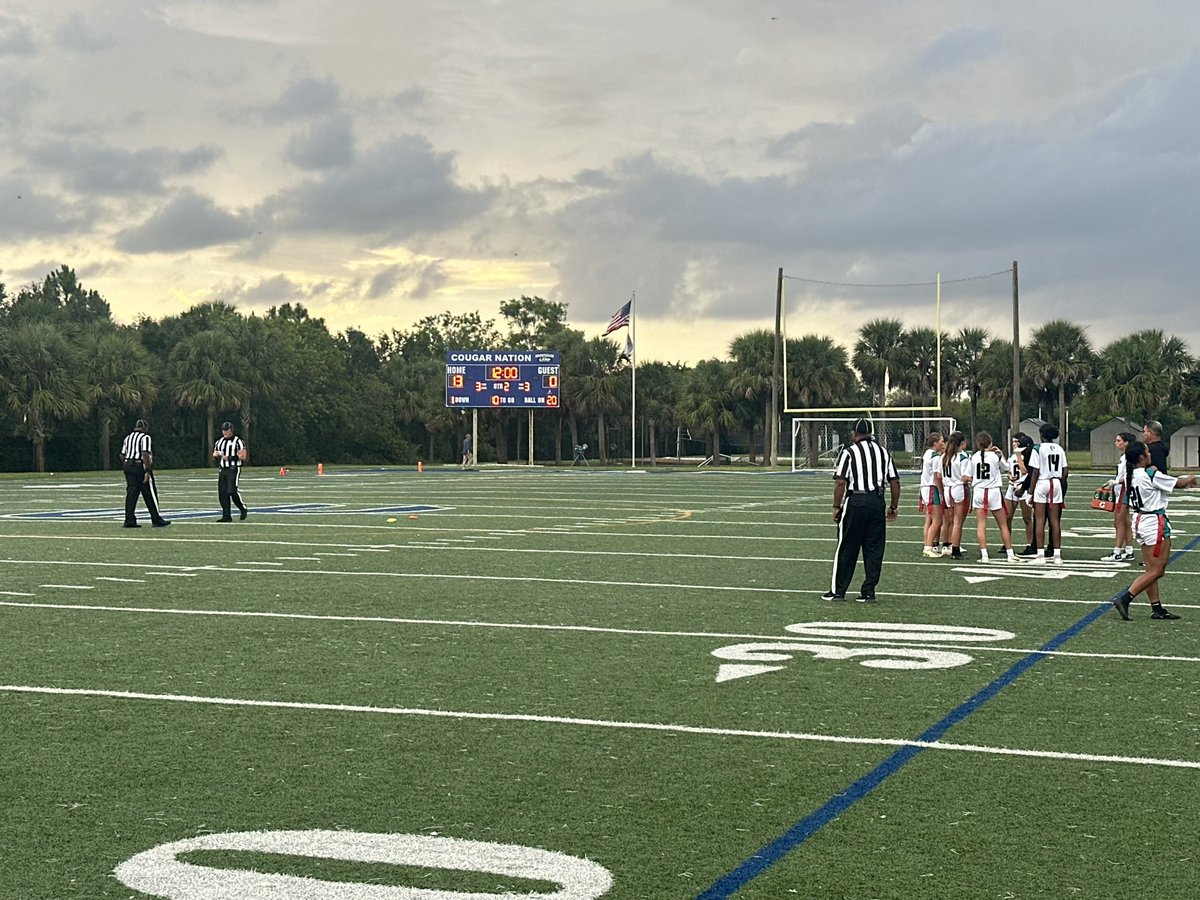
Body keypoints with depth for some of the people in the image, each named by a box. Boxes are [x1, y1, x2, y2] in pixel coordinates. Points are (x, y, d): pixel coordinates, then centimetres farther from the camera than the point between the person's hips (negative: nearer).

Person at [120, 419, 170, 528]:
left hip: (128, 466, 7)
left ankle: (129, 520, 0)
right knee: (150, 495, 0)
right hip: (141, 467, -7)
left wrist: (126, 469, 20)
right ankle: (156, 520, 4)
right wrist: (147, 471, -20)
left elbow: (122, 455, 15)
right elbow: (145, 454, -18)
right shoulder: (145, 437, -7)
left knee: (131, 493, 5)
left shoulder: (128, 438, 17)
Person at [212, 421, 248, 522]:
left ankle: (243, 509, 7)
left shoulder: (238, 441, -4)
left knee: (233, 491, -15)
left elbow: (243, 456, -10)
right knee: (222, 493, 1)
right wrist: (217, 455, -1)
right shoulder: (219, 442, 16)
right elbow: (214, 455, 23)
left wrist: (229, 458, -17)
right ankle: (226, 516, 6)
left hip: (233, 469, -6)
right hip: (222, 470, 6)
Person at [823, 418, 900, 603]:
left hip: (855, 501, -4)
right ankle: (869, 592, 8)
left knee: (846, 549, 3)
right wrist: (894, 507, 16)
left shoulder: (848, 452, -3)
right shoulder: (883, 452, 11)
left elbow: (840, 483, -10)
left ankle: (838, 591, 9)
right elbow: (895, 482, 9)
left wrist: (836, 507, -3)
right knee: (874, 549, 8)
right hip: (877, 502, 4)